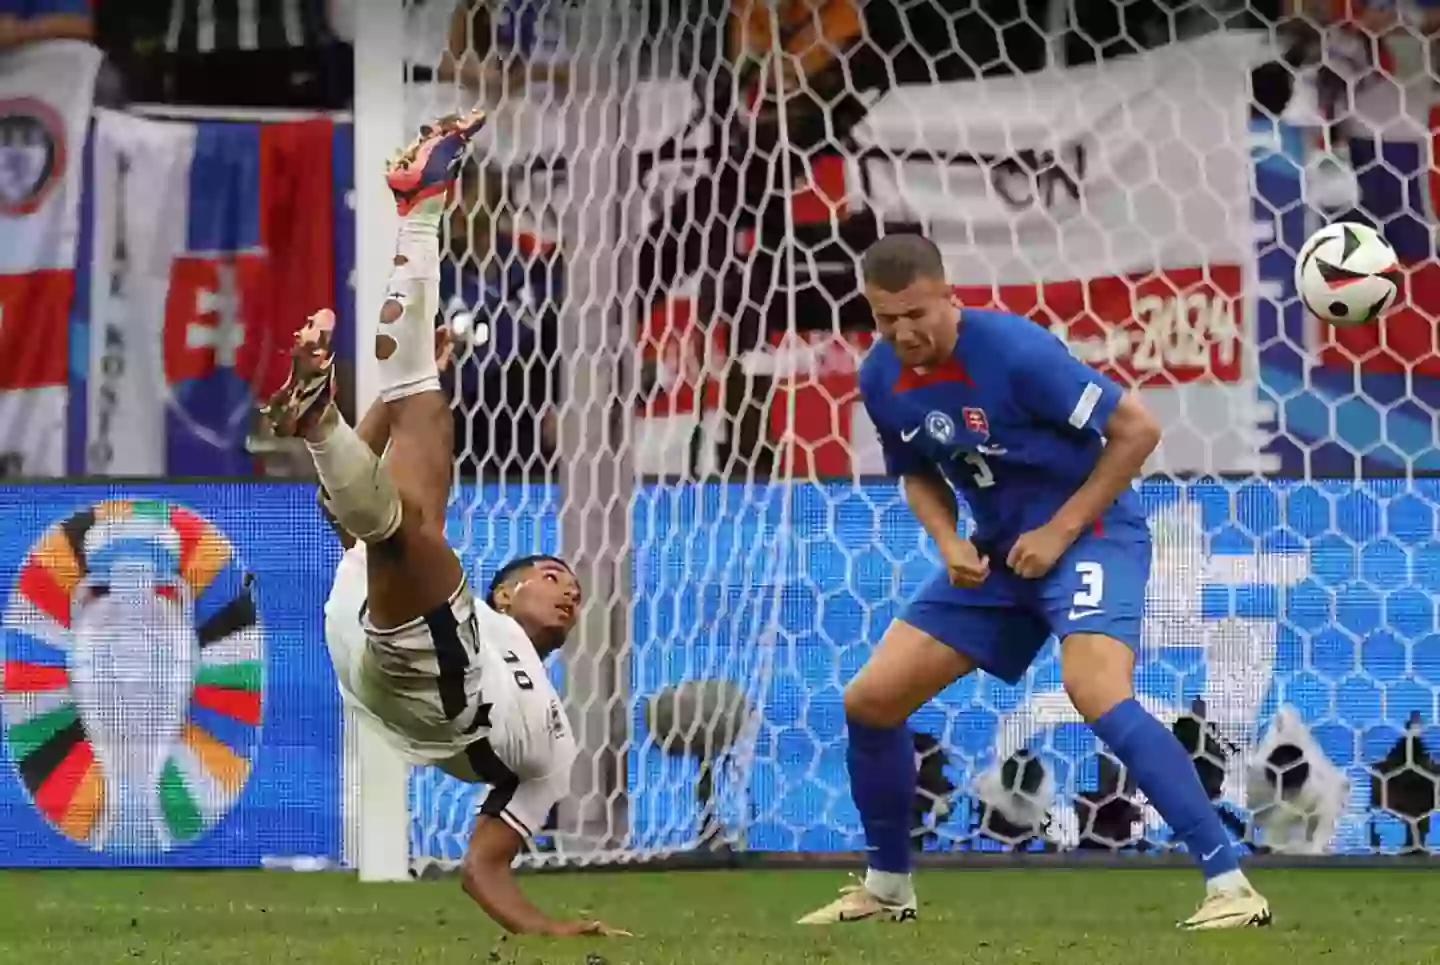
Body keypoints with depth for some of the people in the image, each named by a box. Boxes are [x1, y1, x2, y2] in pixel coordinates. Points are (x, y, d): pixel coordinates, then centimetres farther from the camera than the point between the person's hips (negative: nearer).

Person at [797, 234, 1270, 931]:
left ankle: (1229, 885, -31)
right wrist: (949, 543, -5)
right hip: (997, 552, 7)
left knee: (1098, 694, -32)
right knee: (870, 701, 3)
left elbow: (1136, 430, -18)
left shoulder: (1015, 351, -24)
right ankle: (887, 888, 24)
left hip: (1090, 533, -7)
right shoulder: (880, 380, -3)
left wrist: (1061, 530, -19)